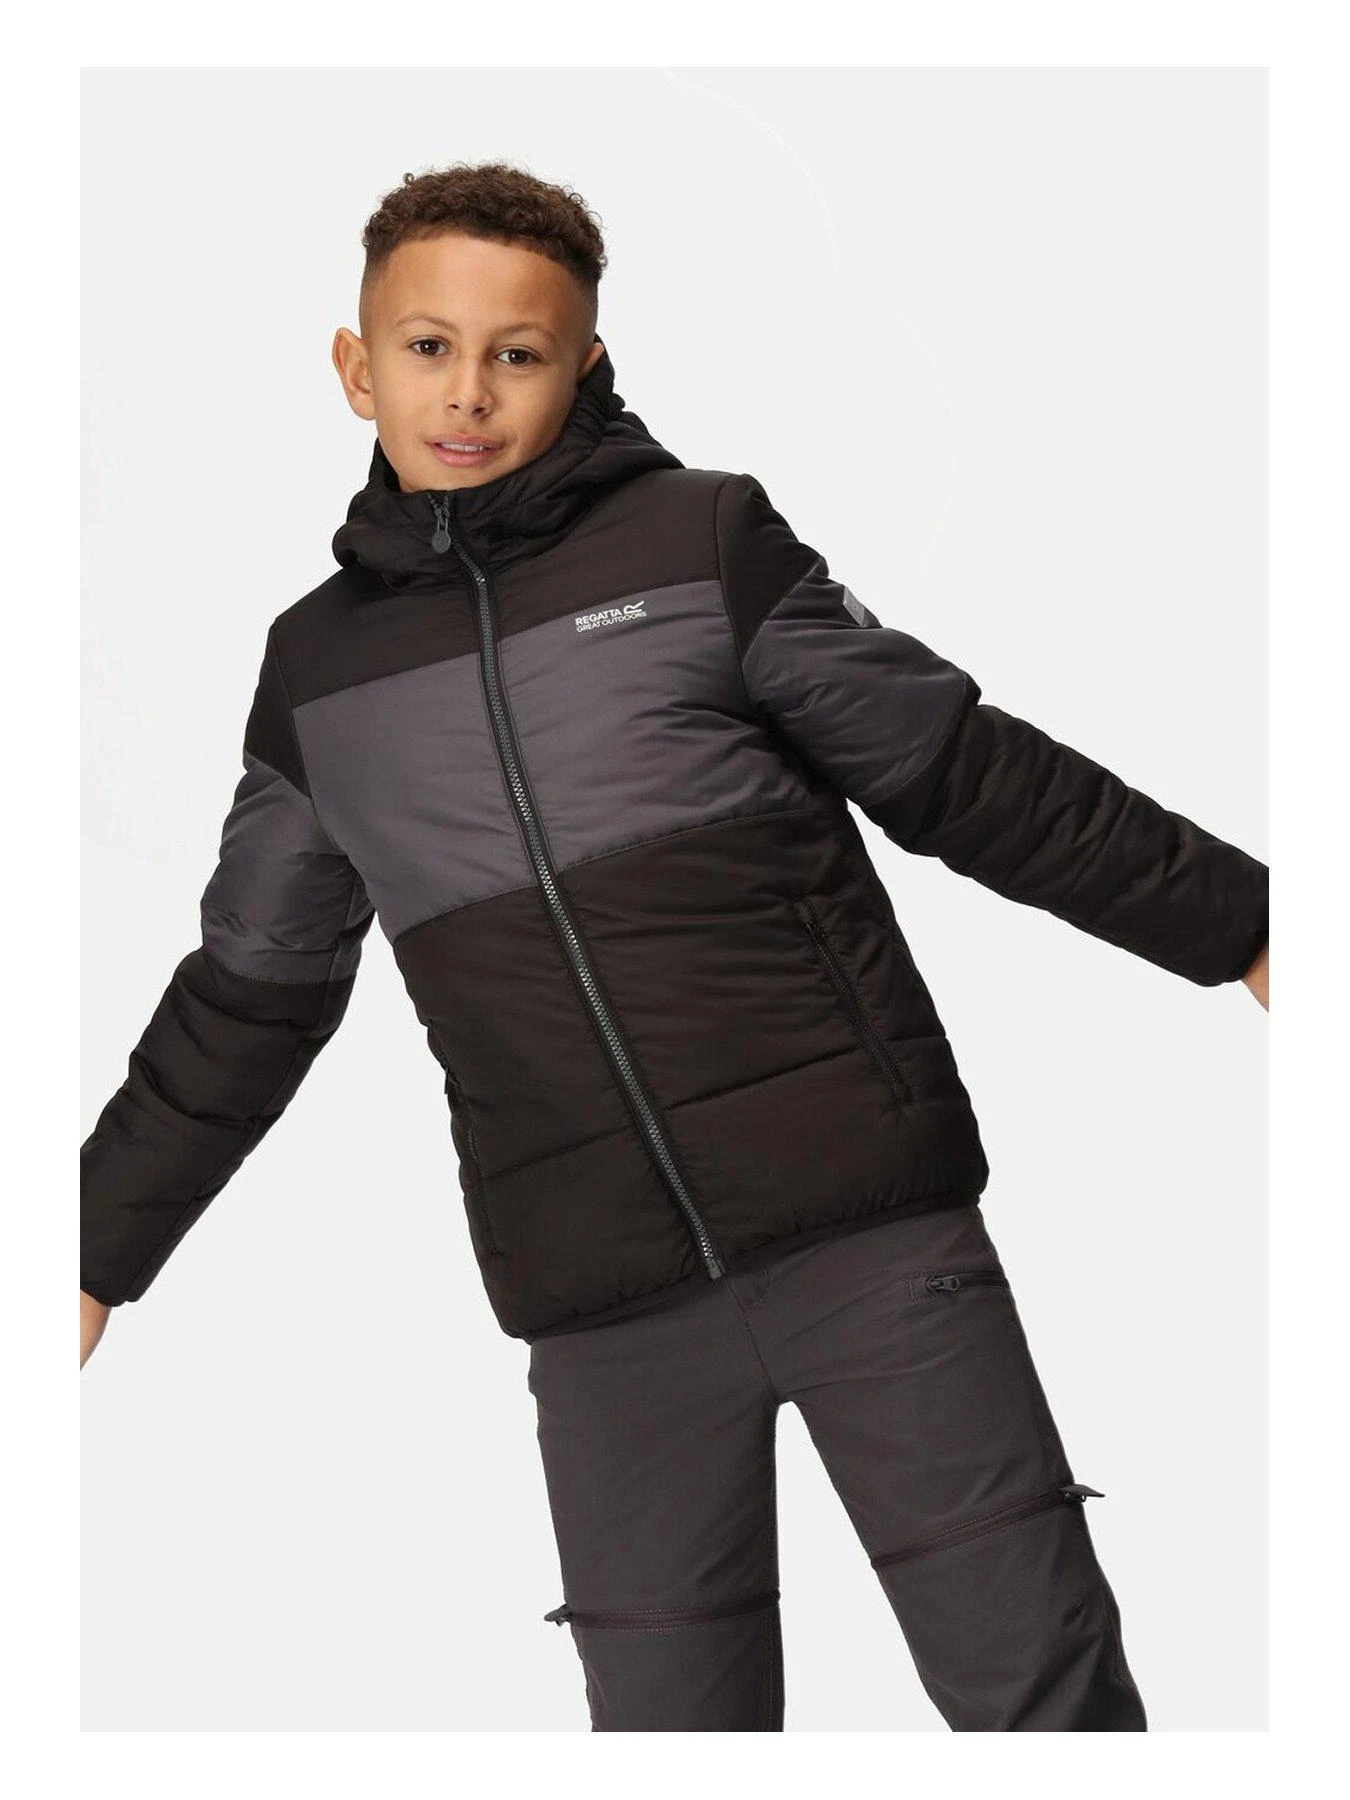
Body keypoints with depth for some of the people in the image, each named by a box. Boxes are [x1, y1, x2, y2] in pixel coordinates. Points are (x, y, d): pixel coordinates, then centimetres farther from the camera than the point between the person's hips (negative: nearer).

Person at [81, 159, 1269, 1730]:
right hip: (605, 1306, 3)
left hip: (865, 1222, -2)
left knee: (1044, 1690, 0)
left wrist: (1241, 925, 7)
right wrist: (96, 1247, 25)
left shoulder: (705, 541, 2)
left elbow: (969, 773, 6)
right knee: (666, 1716, 7)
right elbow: (249, 996, 22)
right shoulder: (319, 668, 11)